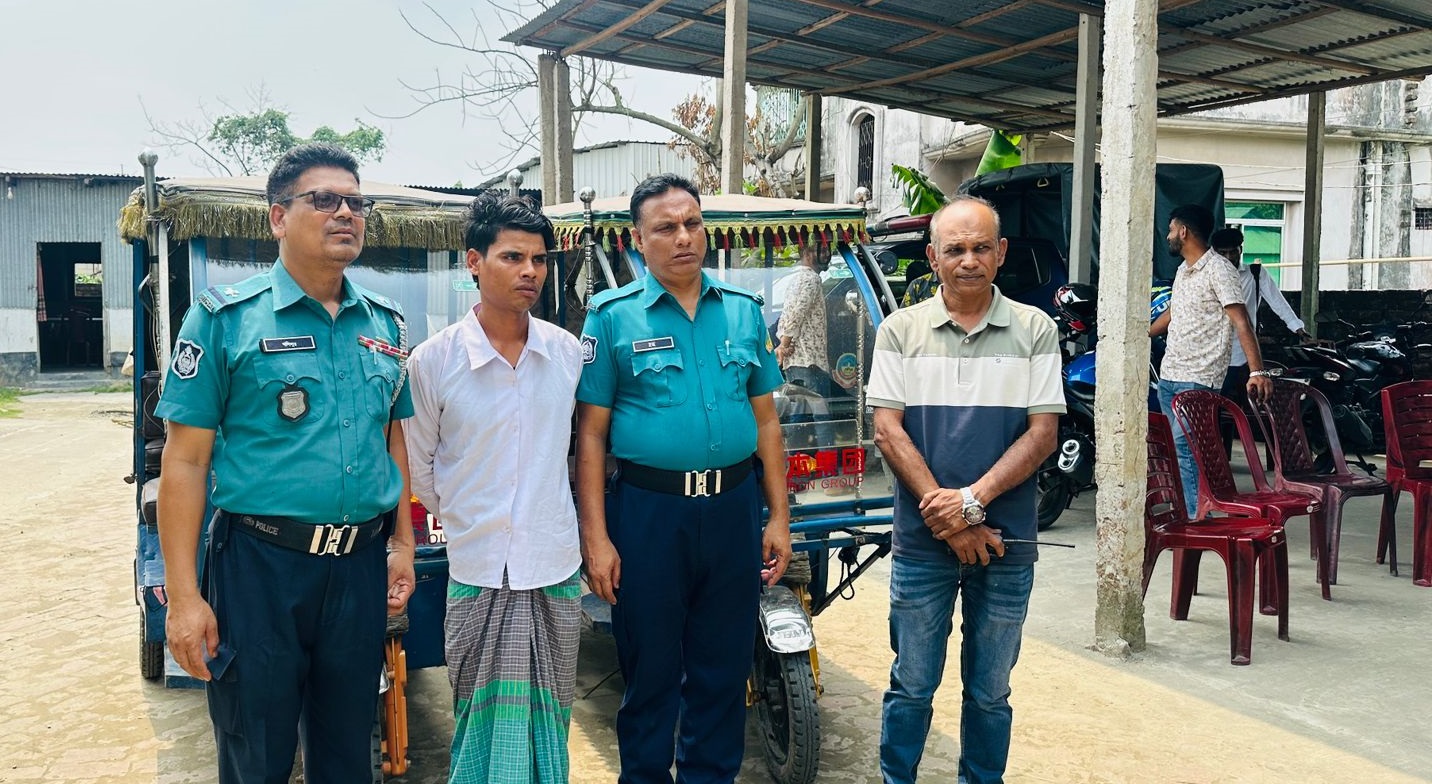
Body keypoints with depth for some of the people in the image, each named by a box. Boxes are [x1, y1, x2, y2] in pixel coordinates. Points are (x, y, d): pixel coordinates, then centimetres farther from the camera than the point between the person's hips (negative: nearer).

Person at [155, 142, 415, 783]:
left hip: (361, 564, 4)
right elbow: (186, 459, -8)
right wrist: (183, 596, -12)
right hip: (260, 564, -4)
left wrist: (403, 544, 10)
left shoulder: (385, 323, 8)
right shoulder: (227, 316, -6)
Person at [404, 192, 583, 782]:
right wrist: (463, 521, 10)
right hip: (478, 573, -2)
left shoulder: (568, 352, 0)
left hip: (555, 569, 2)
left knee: (548, 720, 14)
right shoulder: (432, 361, -7)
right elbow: (418, 467, 4)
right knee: (485, 723, 7)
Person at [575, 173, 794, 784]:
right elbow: (591, 433, -4)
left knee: (723, 669, 13)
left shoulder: (745, 311, 8)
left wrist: (778, 518, 7)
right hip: (648, 513, -3)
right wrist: (595, 537, -9)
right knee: (651, 671, 9)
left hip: (733, 510, 3)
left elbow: (765, 420, 11)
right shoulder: (613, 315, -2)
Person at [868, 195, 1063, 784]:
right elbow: (888, 431, -4)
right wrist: (947, 520, -11)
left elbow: (1043, 432, -3)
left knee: (990, 690, 13)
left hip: (1007, 540, 1)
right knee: (911, 686, 9)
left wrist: (973, 500, -15)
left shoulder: (1034, 331, 2)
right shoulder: (901, 331, 1)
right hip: (922, 539, 0)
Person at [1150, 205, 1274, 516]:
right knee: (1180, 448, 9)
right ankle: (1187, 511, 16)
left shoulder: (1218, 269, -10)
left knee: (1185, 447, -16)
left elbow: (1241, 323, -18)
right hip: (1169, 374, 9)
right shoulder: (1183, 270, 17)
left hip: (1198, 379, -9)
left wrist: (1257, 371, -27)